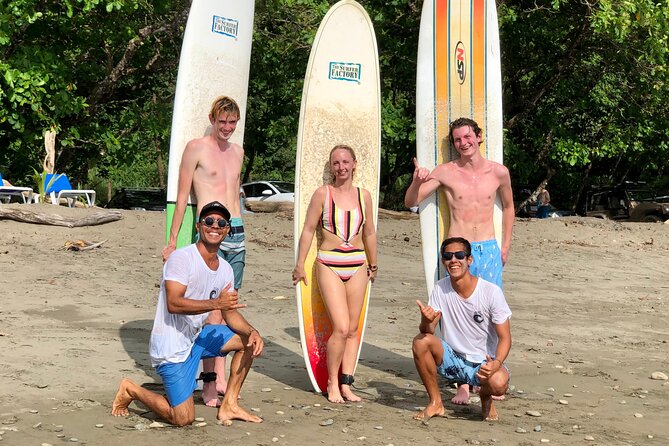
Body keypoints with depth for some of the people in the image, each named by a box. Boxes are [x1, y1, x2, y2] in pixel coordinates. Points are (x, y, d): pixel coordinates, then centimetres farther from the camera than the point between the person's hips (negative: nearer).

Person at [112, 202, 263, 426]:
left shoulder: (225, 269, 6)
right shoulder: (182, 258, -18)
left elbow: (230, 312, 9)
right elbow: (174, 303, -27)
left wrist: (252, 331, -10)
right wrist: (215, 303, -36)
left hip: (197, 336, 8)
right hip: (171, 346, -8)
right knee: (183, 419, -9)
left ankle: (228, 405, 11)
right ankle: (130, 390, 13)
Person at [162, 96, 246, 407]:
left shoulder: (237, 151, 18)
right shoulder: (196, 148, -1)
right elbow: (182, 197, -1)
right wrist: (172, 241, -3)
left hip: (236, 233, 6)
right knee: (213, 308, -13)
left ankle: (221, 378, 15)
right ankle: (208, 383, -11)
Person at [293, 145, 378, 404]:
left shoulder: (363, 195, 9)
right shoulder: (323, 194, -1)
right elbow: (308, 230, 3)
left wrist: (373, 264, 25)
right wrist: (300, 264, 2)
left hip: (357, 265, 4)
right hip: (329, 265, -4)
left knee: (353, 329, 4)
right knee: (341, 328, -12)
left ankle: (346, 384, 11)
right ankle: (332, 384, 3)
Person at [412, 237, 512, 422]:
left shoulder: (491, 292, -16)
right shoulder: (440, 289, -6)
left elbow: (505, 337, -13)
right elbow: (428, 330, -11)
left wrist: (496, 363, -33)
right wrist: (426, 320, -36)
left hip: (483, 363, -3)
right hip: (452, 360, 3)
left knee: (498, 383, -35)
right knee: (421, 342, -24)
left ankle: (485, 396, 6)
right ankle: (435, 402, -5)